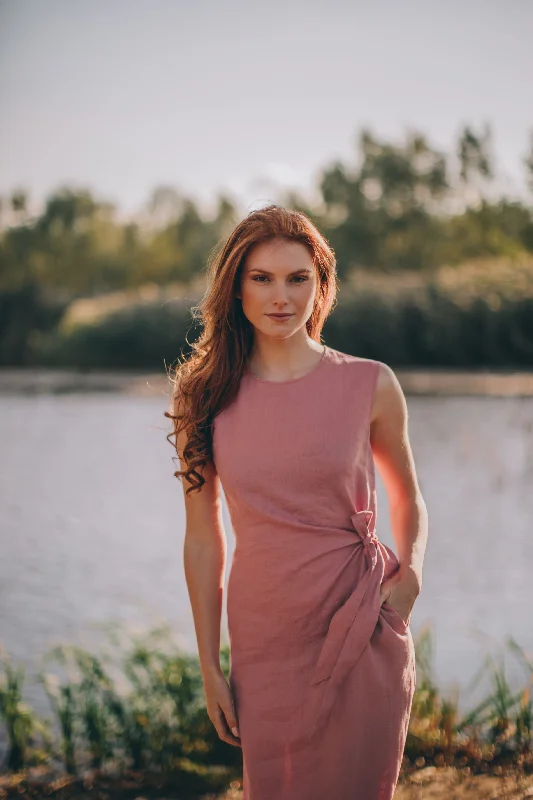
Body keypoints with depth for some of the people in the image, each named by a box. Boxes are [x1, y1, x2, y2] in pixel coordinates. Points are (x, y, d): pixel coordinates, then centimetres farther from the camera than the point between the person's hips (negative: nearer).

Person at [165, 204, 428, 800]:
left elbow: (406, 497, 12)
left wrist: (410, 575, -6)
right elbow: (202, 540, 3)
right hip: (263, 647, 1)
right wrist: (210, 668, 3)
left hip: (362, 637, -1)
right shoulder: (205, 398, -2)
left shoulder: (370, 385, -4)